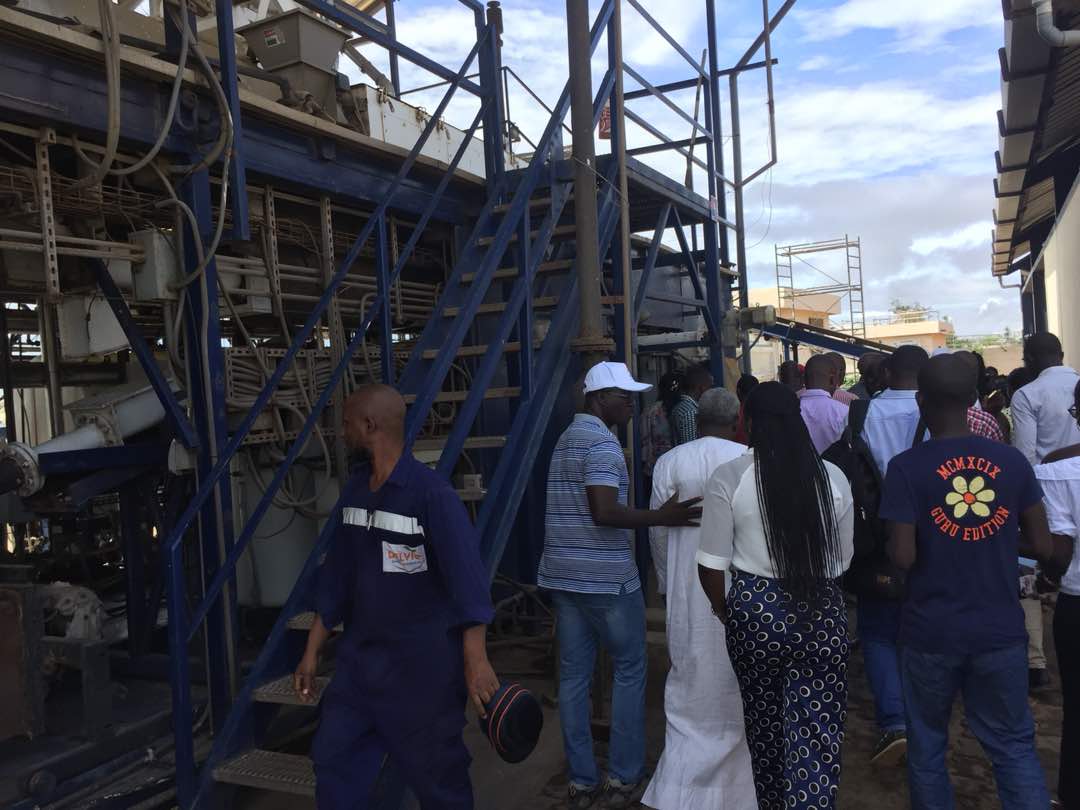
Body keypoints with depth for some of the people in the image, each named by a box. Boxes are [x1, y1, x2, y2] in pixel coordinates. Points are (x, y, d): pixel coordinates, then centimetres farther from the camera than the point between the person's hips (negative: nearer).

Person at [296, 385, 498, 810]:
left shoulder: (431, 493, -18)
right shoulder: (355, 489, 5)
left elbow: (466, 574, -25)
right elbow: (338, 576, 11)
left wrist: (475, 659, -33)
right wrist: (311, 652, 12)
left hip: (422, 663, -7)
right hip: (359, 657, 7)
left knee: (435, 774, 8)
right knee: (333, 758, 13)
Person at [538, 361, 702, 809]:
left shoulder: (566, 439, 15)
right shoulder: (602, 443, -15)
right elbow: (605, 513, -24)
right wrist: (662, 517, -23)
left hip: (563, 576, 8)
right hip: (606, 579, -8)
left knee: (573, 675, 9)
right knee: (629, 671, 7)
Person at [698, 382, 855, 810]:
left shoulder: (729, 477, -9)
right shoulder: (832, 477, -1)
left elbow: (711, 565, -8)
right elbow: (843, 559, 8)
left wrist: (726, 611, 11)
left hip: (756, 610, 0)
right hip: (823, 613, 1)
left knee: (764, 720, 20)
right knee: (818, 731, 6)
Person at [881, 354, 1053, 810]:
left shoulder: (906, 467, -14)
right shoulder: (1012, 461, -4)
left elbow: (903, 557, -18)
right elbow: (1043, 547, 1)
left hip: (931, 633, -2)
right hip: (1001, 630, 3)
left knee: (927, 745, 16)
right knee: (1013, 744, 16)